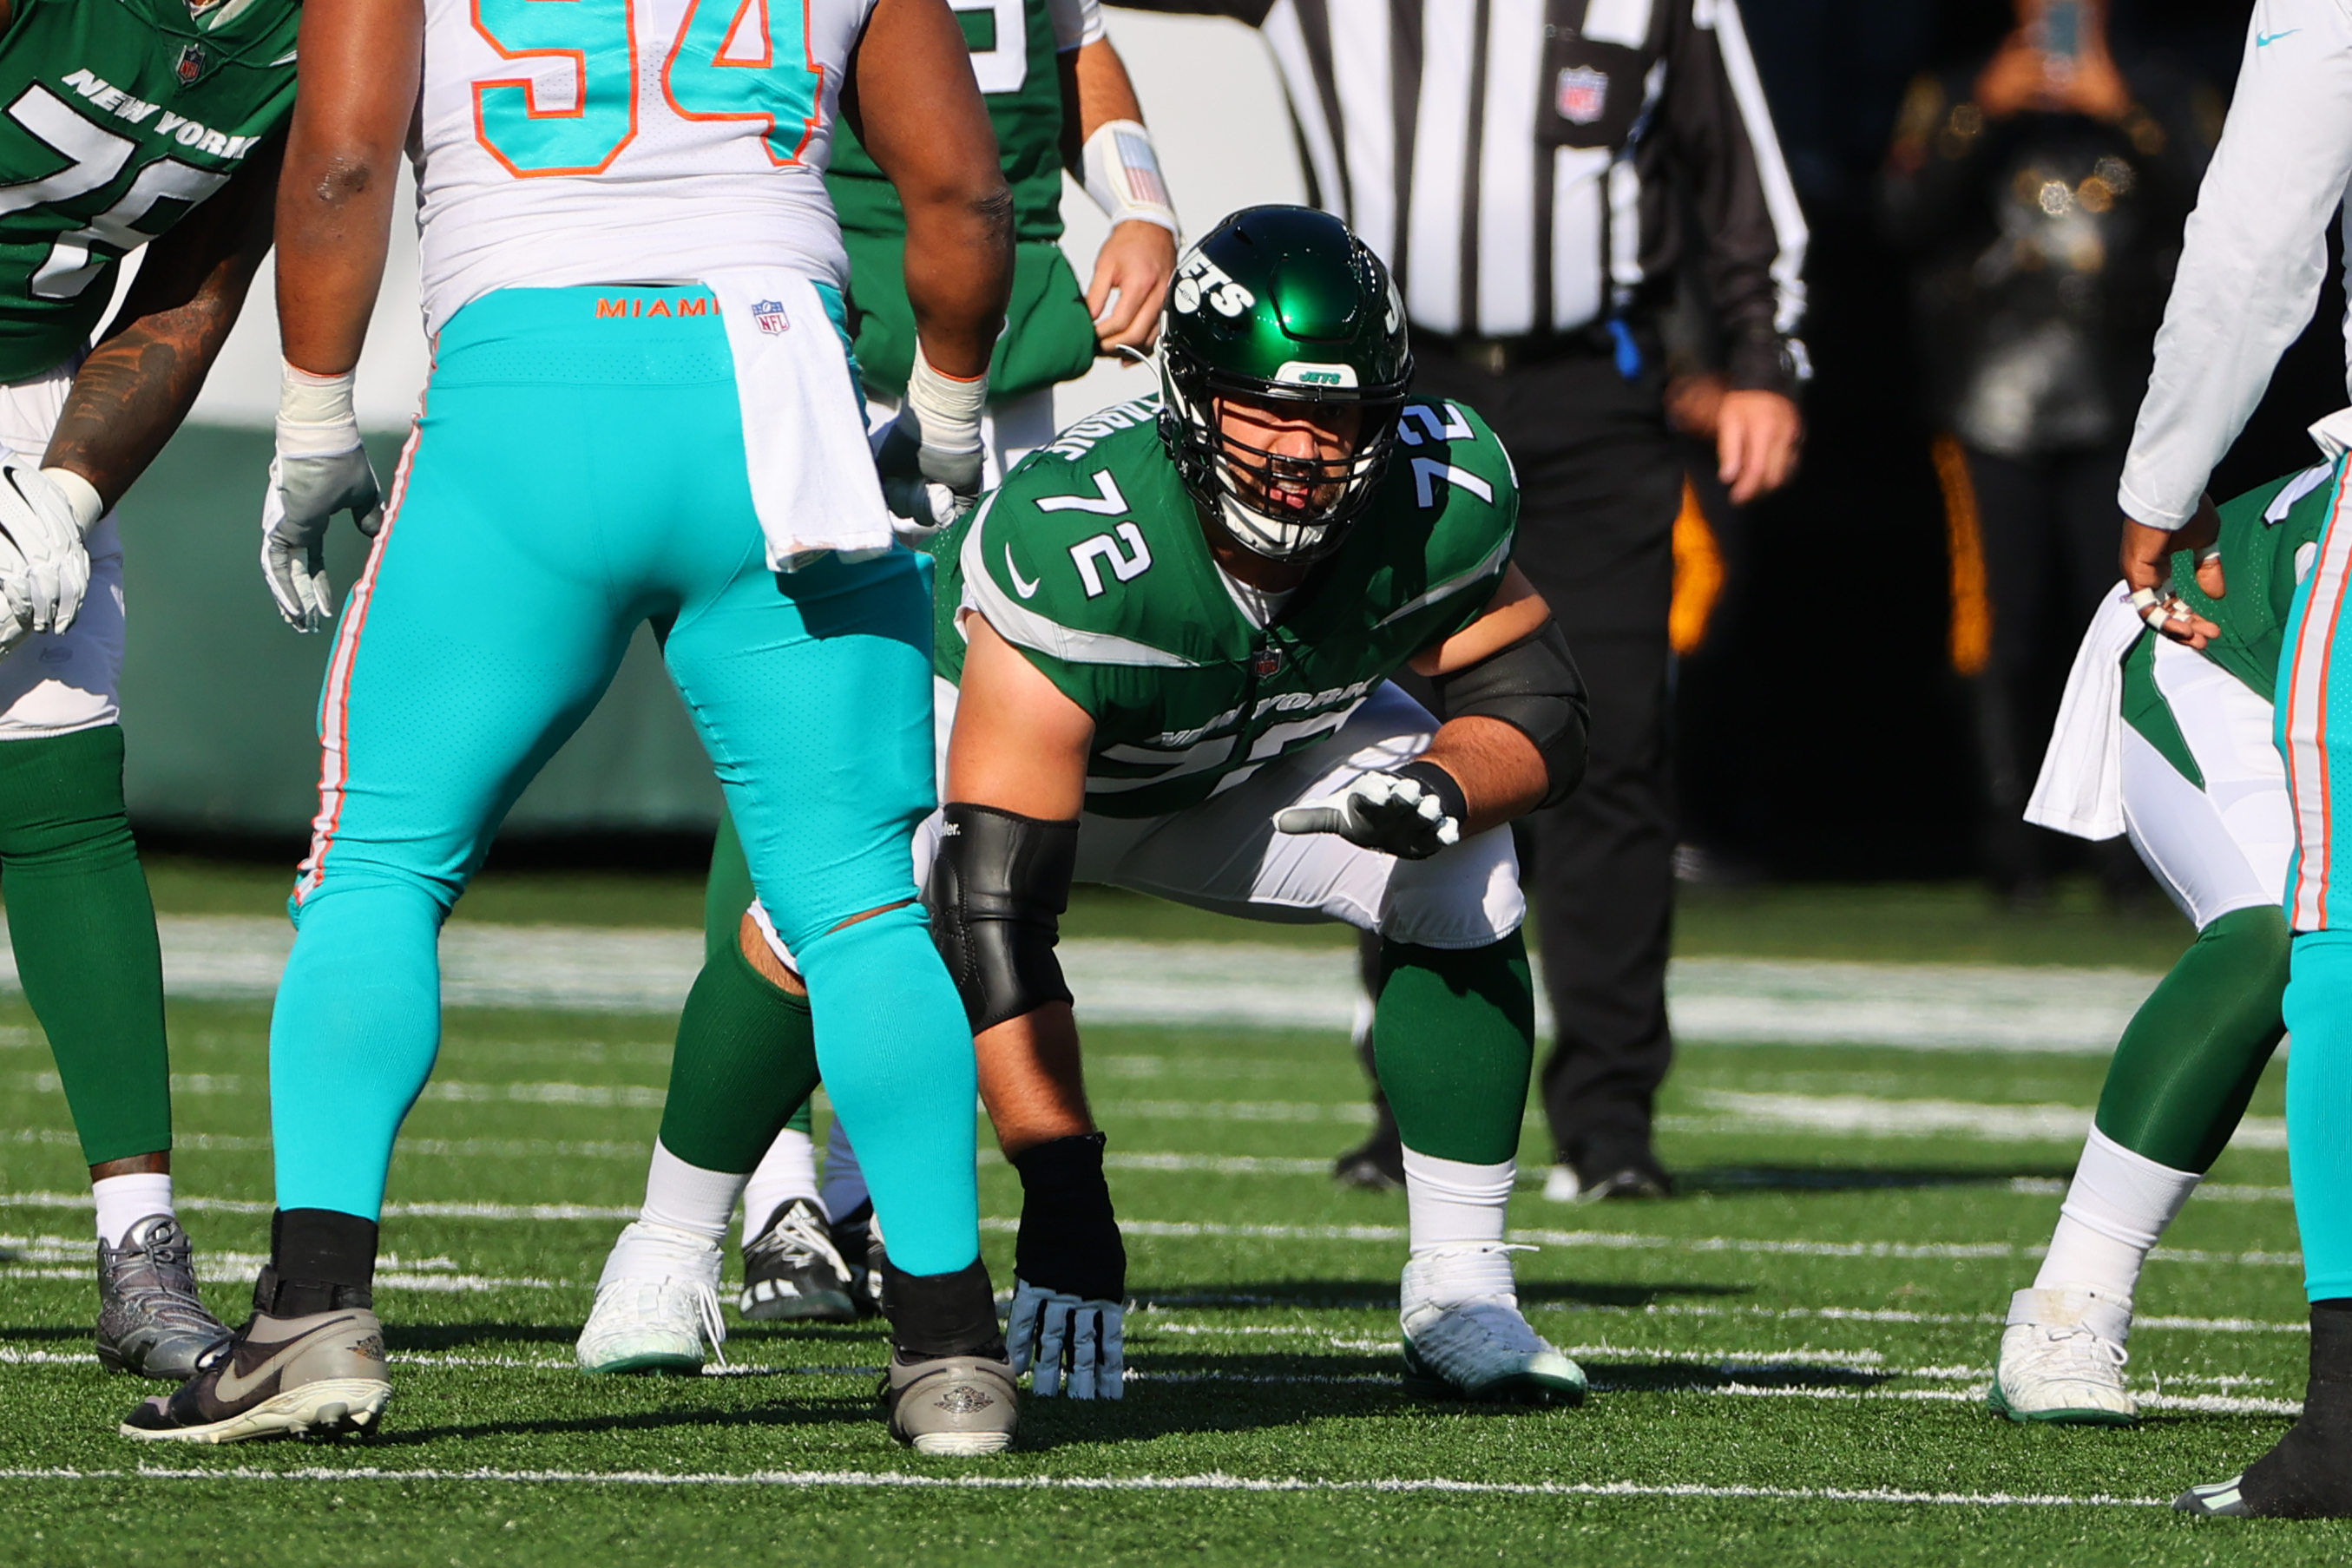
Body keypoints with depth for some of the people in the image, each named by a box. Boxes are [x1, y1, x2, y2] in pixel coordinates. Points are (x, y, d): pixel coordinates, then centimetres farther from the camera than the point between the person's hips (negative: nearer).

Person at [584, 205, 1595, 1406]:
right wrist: (1064, 1191, -49)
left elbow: (1537, 702, -12)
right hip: (992, 724, -4)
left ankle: (1458, 1299, -8)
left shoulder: (1442, 504, -30)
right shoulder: (1073, 553, -44)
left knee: (1466, 879, -20)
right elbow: (993, 905, -45)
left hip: (1253, 762, 4)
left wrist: (1448, 787, -37)